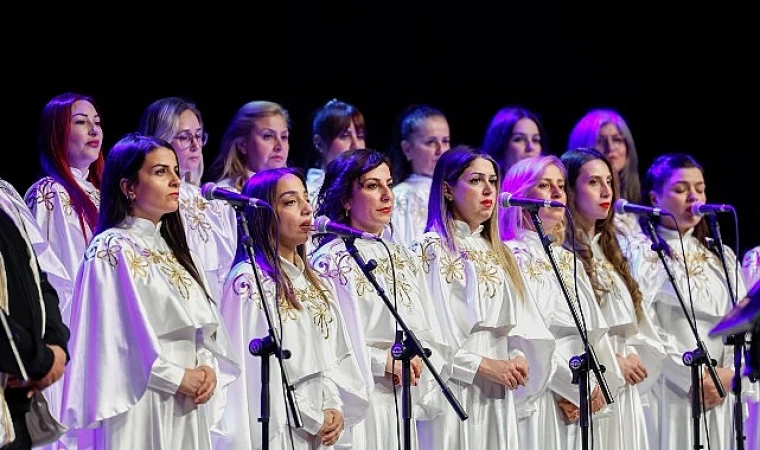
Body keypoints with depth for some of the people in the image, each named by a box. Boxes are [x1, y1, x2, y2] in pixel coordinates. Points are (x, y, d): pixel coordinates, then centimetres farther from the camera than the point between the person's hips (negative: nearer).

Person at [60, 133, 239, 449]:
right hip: (138, 408, -7)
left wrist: (209, 370, -5)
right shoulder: (110, 250, -6)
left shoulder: (175, 251, 17)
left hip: (187, 410, 7)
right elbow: (112, 334, -14)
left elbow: (207, 325, 15)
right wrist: (177, 378, -13)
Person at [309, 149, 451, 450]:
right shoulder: (330, 262, -6)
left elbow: (432, 338, 11)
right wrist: (382, 361, -15)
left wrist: (417, 359, -8)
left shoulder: (404, 260, 15)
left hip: (400, 407, 6)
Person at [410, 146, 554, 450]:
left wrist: (519, 357, -8)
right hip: (452, 391, -6)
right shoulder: (430, 250, -4)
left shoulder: (498, 254, 18)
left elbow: (523, 322, 12)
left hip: (498, 397, 6)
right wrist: (483, 365, -15)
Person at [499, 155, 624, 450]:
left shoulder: (569, 260, 19)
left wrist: (601, 386, -4)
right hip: (541, 400, -7)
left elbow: (597, 331, 13)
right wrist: (578, 386, -12)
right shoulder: (513, 257, -4)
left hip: (585, 403, 7)